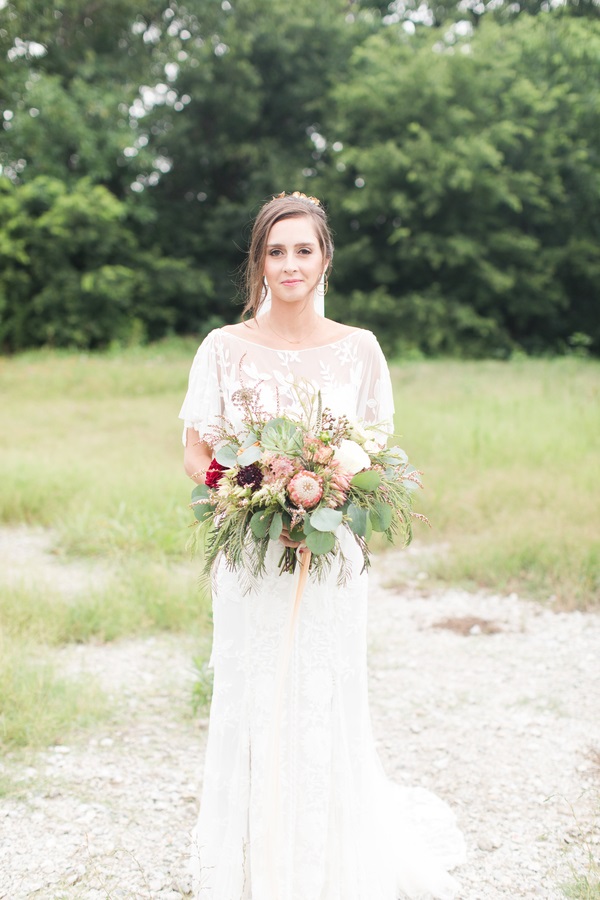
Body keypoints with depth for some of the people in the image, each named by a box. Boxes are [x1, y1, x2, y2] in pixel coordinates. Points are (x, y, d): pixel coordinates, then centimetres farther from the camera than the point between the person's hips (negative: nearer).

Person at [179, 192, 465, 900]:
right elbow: (196, 455, 1)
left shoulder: (358, 350, 2)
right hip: (249, 556, 0)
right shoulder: (225, 348, 1)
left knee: (327, 704, 5)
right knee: (251, 703, 4)